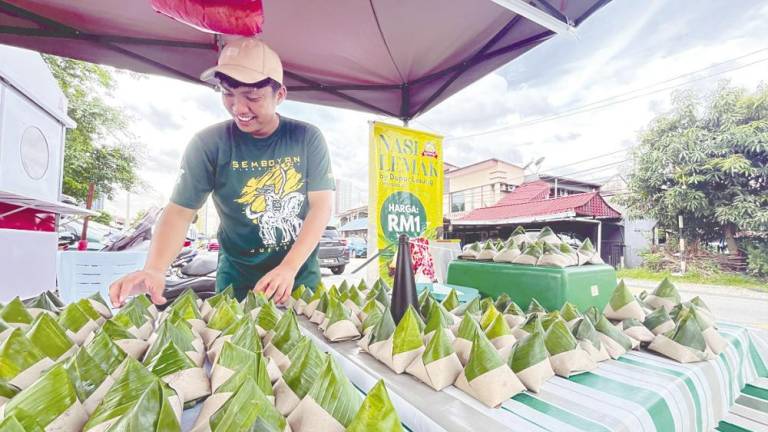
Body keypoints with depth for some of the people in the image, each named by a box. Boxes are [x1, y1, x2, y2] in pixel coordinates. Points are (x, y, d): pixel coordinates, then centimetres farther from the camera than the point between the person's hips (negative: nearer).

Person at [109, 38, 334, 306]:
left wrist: (289, 268, -23)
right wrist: (155, 269, -25)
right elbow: (180, 211, -7)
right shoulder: (208, 144, -10)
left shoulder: (307, 138, -10)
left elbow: (321, 206, -14)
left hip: (302, 277, 1)